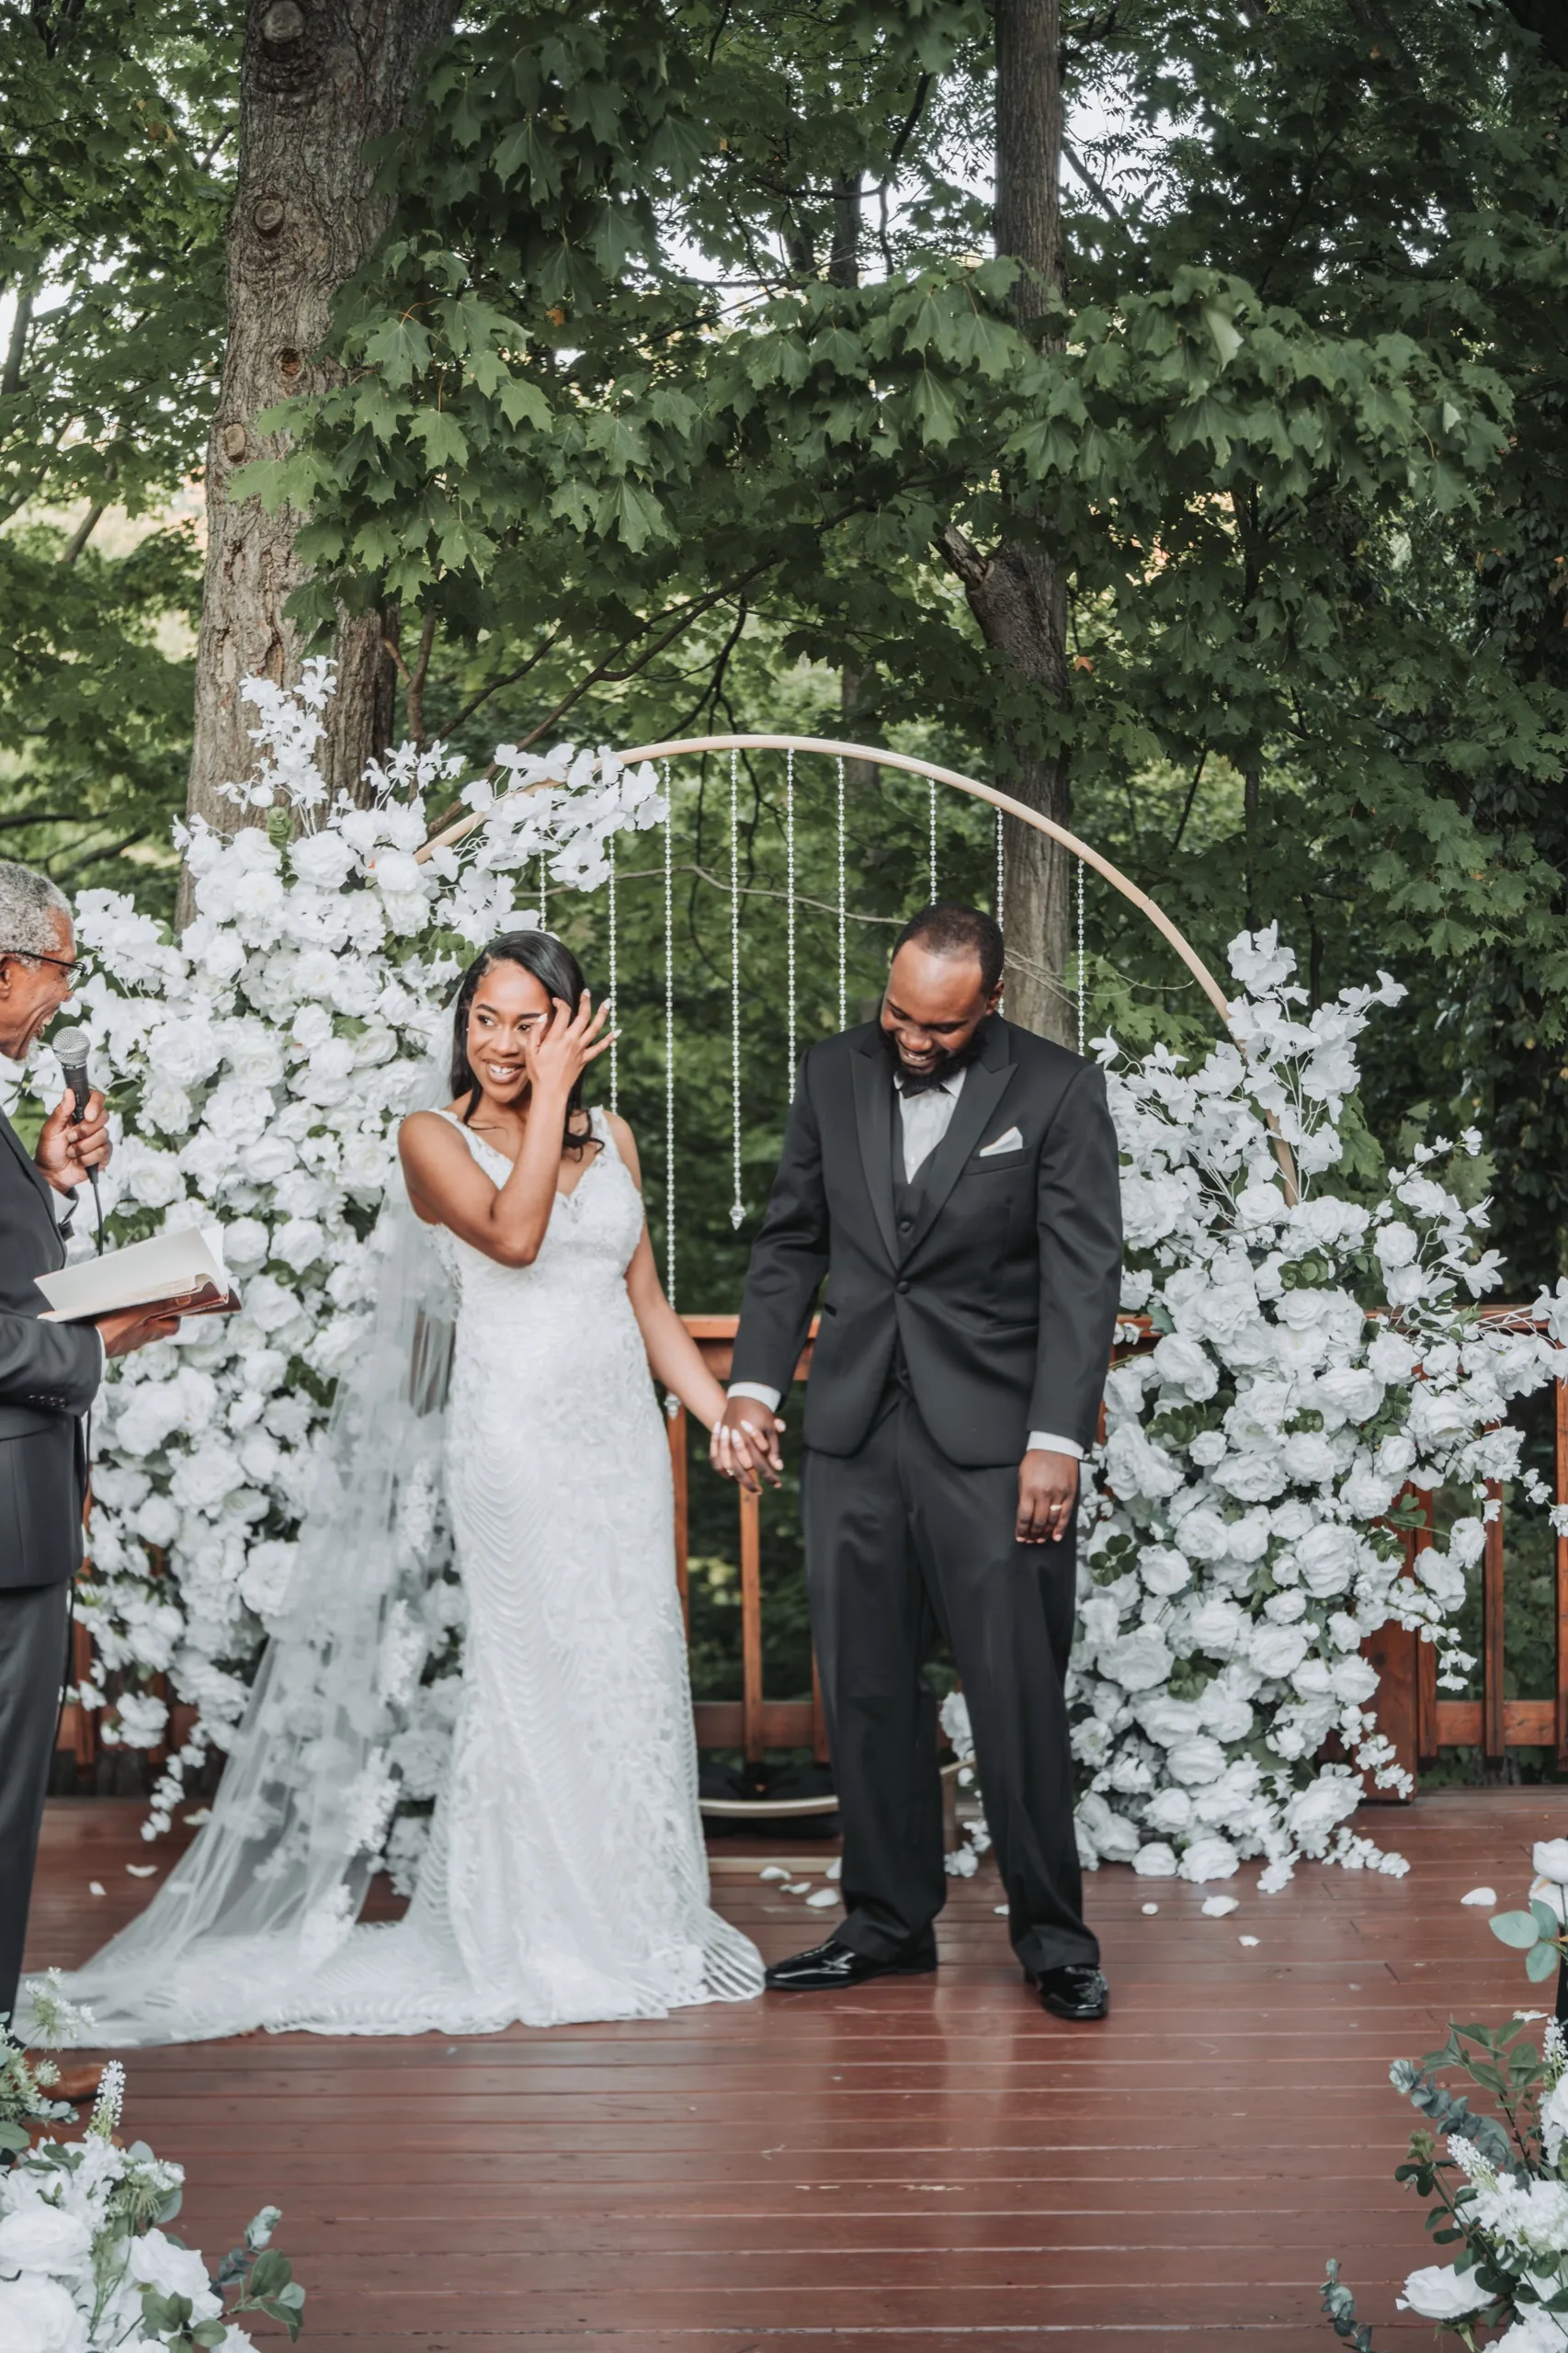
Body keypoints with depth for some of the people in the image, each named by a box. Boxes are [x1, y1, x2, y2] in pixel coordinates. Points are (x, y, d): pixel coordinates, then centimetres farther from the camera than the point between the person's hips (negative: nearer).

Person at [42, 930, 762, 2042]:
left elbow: (646, 1299, 15)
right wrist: (548, 1094, -14)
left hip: (620, 1439, 5)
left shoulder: (611, 1138, 13)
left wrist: (724, 1412, 8)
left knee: (632, 1677, 7)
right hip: (514, 1437, -5)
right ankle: (535, 1939, 6)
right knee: (534, 1676, -3)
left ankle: (642, 1926, 17)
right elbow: (511, 1234, -19)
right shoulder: (435, 1137, 0)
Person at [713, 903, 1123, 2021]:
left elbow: (1084, 1275, -7)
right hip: (853, 1435, 4)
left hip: (995, 1441, -4)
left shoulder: (1058, 1090, -4)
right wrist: (754, 1384, 4)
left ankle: (1054, 1935, 9)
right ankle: (890, 1919, 21)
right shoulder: (835, 1072, 8)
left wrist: (1056, 1440, -15)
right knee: (867, 1692, 8)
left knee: (1020, 1696, -3)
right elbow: (790, 1243, 14)